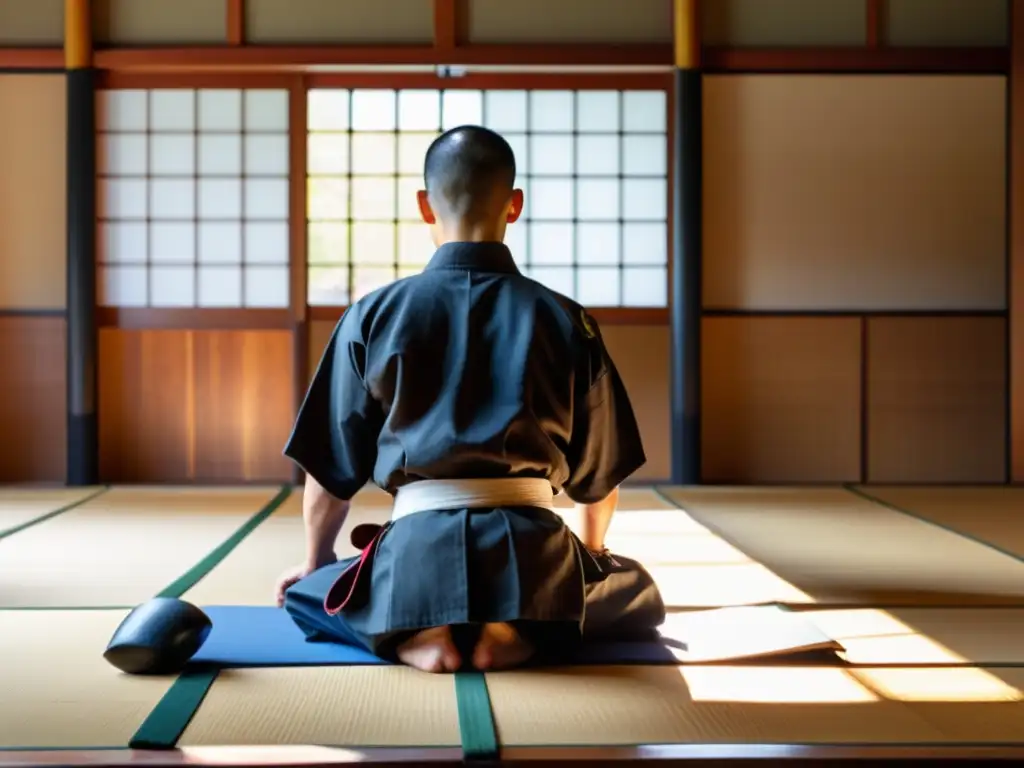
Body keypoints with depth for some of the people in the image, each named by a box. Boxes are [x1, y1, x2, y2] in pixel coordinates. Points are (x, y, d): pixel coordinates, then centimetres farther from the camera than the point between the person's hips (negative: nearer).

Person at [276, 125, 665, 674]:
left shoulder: (373, 315, 4)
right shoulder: (564, 320, 5)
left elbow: (332, 467, 11)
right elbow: (598, 470, 15)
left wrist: (316, 563, 30)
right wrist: (588, 558, 37)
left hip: (417, 551, 0)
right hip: (532, 551, 0)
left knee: (302, 595, 30)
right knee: (640, 596, 30)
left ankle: (413, 633, -2)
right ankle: (522, 629, 0)